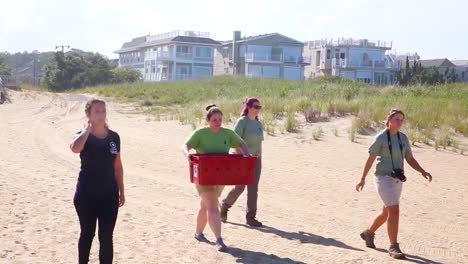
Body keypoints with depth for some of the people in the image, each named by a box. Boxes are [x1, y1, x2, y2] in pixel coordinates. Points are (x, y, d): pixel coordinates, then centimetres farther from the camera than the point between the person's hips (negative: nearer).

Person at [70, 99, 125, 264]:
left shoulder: (114, 137, 3)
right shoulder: (83, 136, -8)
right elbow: (75, 148, -34)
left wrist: (121, 191, 10)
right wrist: (88, 129, -19)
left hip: (109, 194, 3)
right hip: (86, 195, -3)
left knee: (106, 236, 7)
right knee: (87, 234, 11)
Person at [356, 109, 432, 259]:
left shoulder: (403, 138, 7)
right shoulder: (381, 137, -10)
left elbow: (410, 159, 8)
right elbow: (370, 159, -6)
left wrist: (422, 171, -8)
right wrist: (363, 179, -3)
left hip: (397, 180, 7)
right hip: (384, 179, -7)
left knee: (387, 213, 17)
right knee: (395, 211, -17)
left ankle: (369, 233, 41)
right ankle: (393, 247, -7)